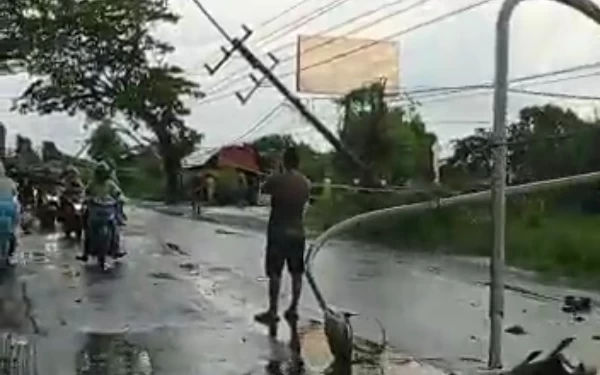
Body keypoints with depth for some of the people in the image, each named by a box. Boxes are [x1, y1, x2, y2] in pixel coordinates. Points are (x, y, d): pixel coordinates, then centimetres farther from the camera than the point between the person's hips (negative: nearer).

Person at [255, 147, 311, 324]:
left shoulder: (277, 179, -12)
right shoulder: (306, 183, 1)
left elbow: (263, 190, 6)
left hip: (278, 232, -4)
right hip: (297, 232, 4)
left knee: (275, 273, 0)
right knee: (297, 273, 11)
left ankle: (272, 312, 2)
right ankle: (293, 309, 18)